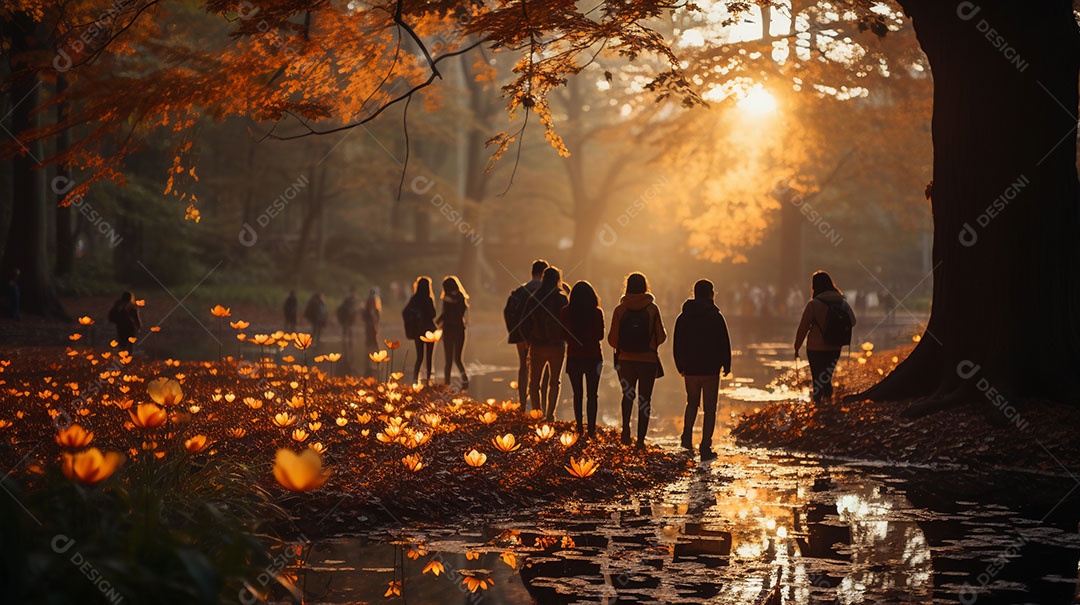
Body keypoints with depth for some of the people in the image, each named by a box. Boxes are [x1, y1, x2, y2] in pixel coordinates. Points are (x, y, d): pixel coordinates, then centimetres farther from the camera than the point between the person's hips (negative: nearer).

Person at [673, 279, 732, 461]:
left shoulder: (683, 318, 4)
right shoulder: (715, 317, -9)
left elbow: (677, 345, 8)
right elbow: (724, 343, -7)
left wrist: (680, 367, 19)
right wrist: (726, 365, 6)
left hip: (690, 370, 3)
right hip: (710, 370, -3)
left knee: (692, 403, 24)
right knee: (710, 409, 3)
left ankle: (687, 436, 9)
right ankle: (705, 448, 0)